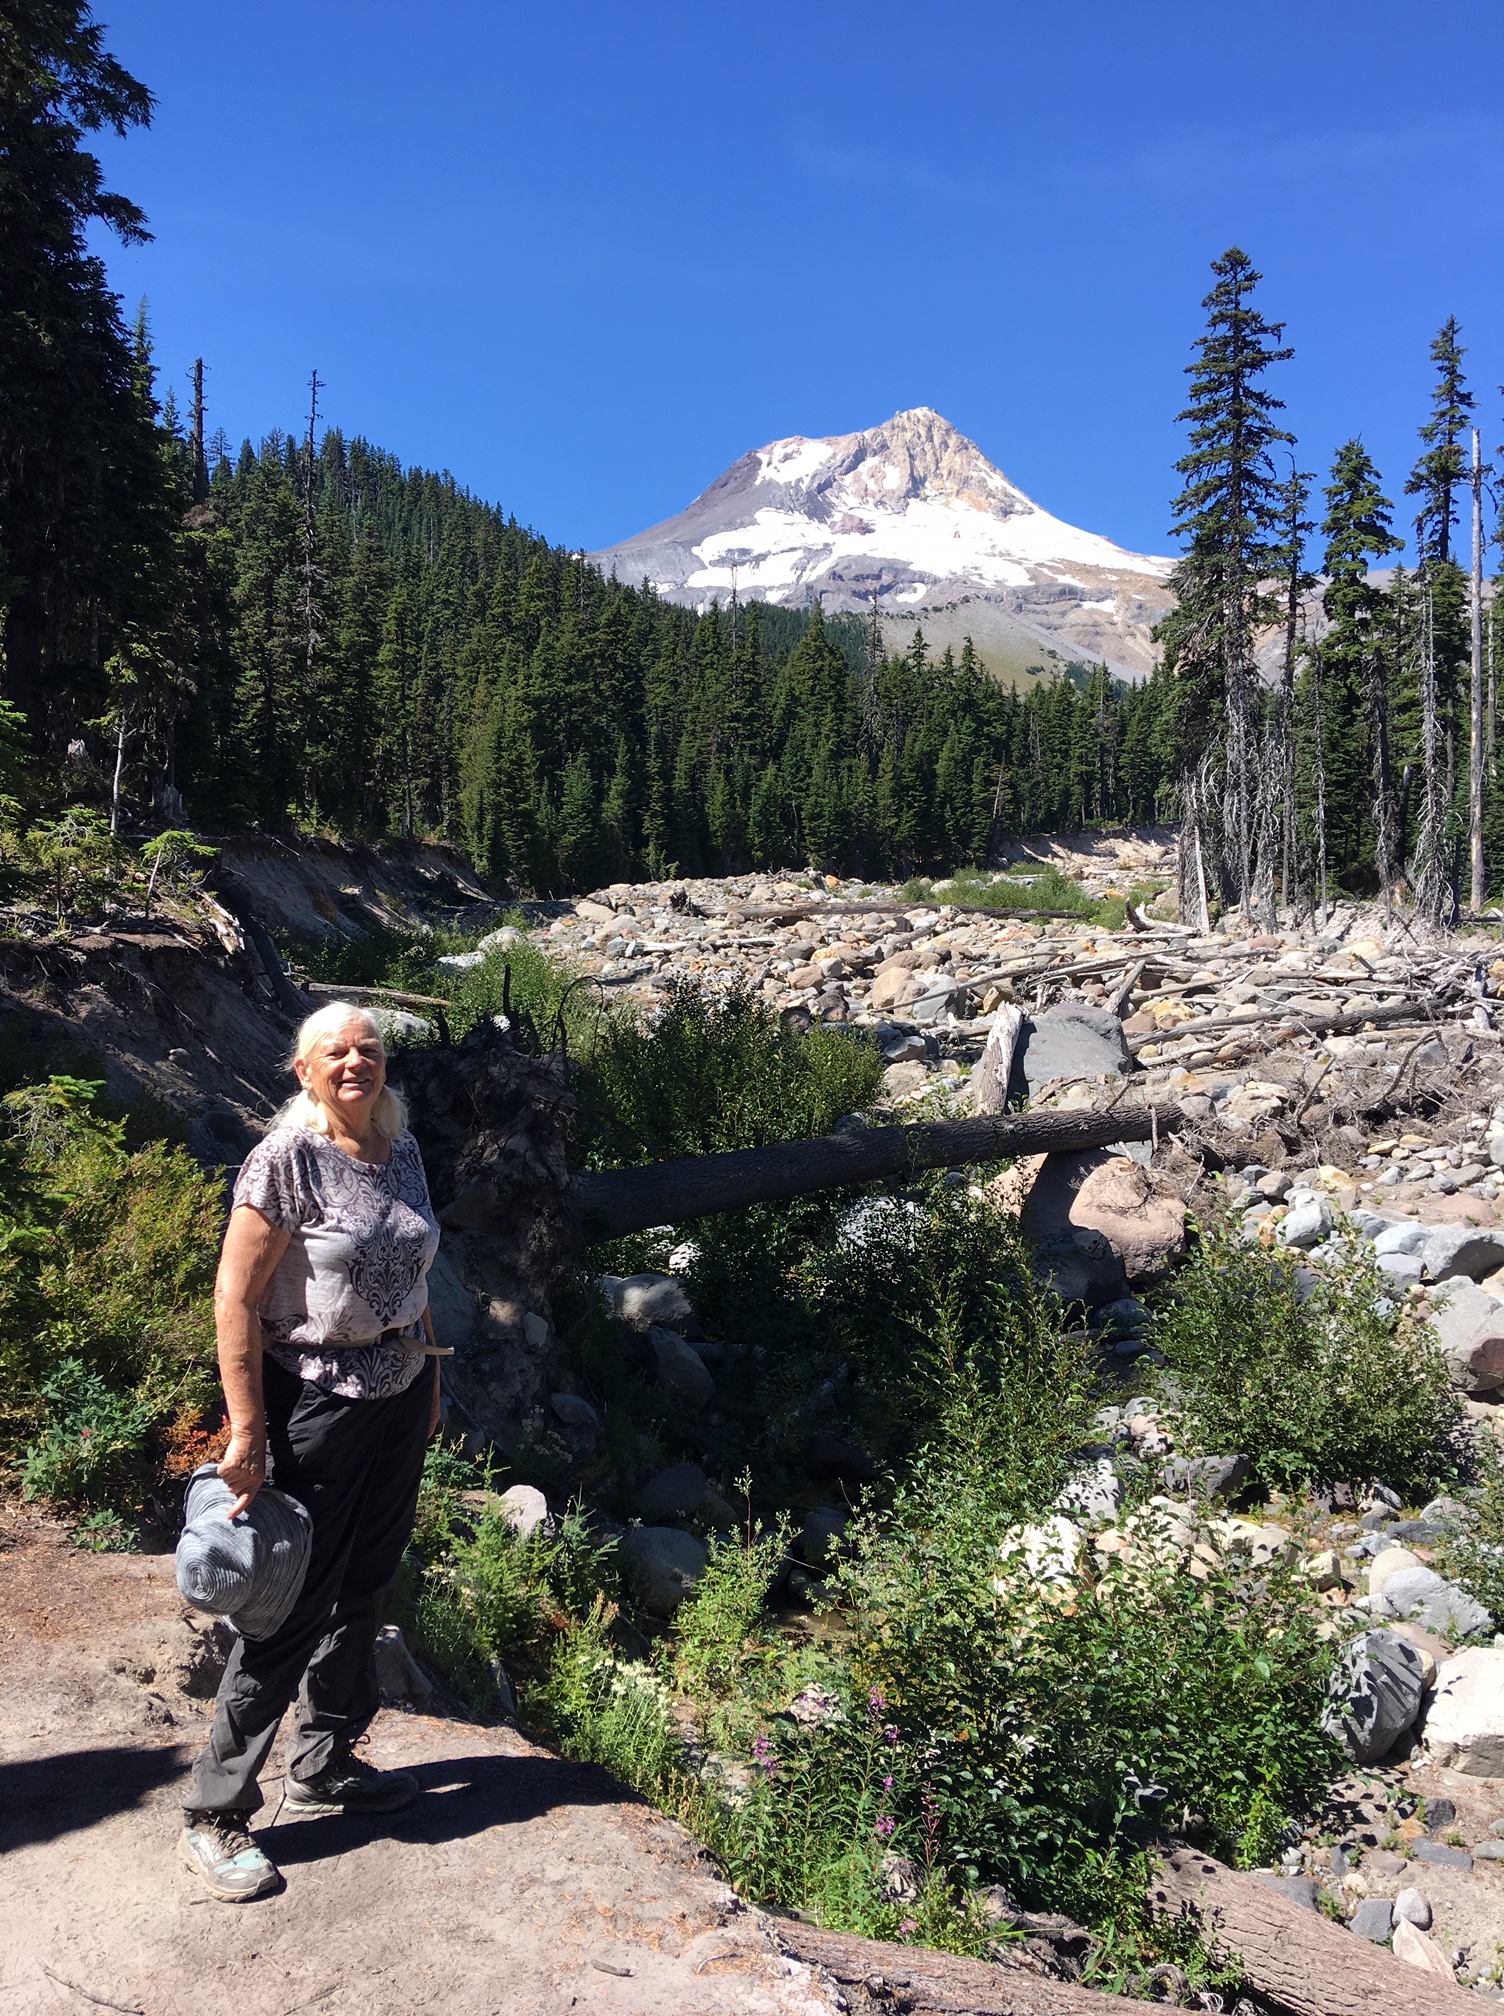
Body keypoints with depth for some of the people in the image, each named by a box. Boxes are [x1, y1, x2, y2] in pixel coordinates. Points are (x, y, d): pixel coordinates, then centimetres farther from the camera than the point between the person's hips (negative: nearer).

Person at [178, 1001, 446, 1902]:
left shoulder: (403, 1150, 5)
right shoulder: (287, 1158, -16)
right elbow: (236, 1301, -16)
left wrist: (431, 1384, 18)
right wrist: (247, 1434, -18)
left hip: (399, 1397, 7)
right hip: (318, 1405, -7)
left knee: (365, 1592, 17)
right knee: (292, 1606, 1)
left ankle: (324, 1765, 37)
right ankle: (215, 1813, 18)